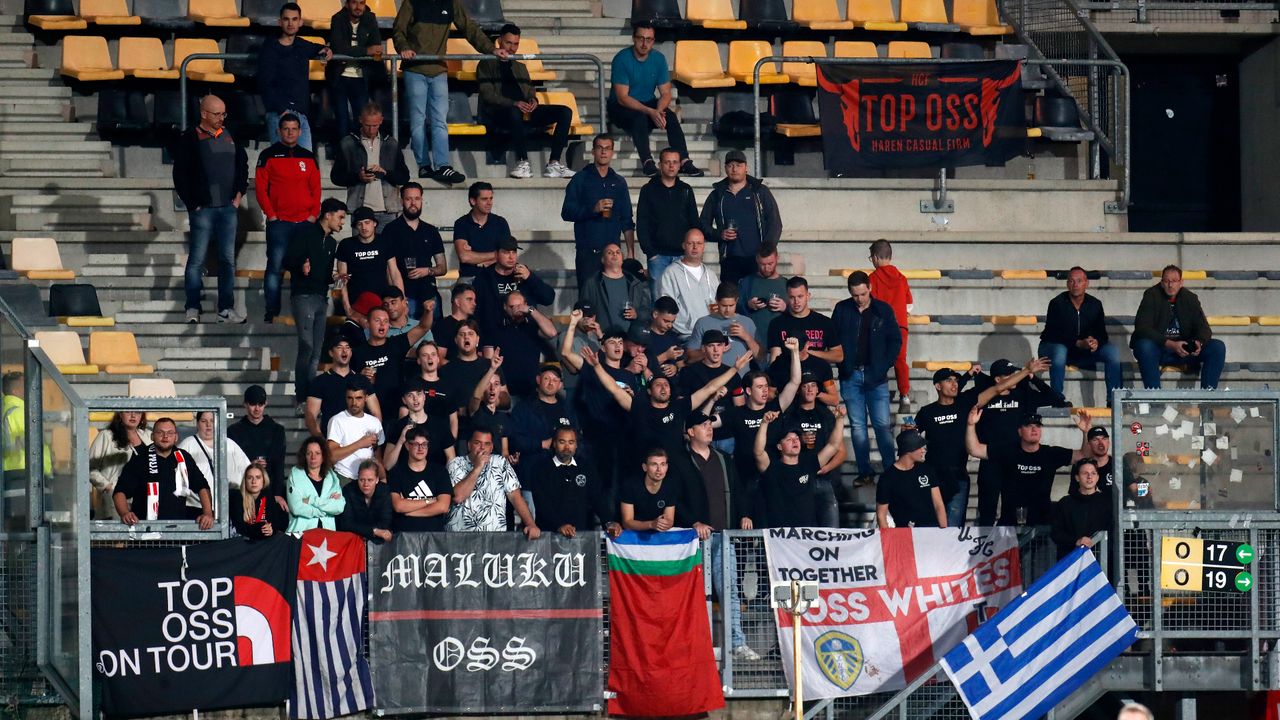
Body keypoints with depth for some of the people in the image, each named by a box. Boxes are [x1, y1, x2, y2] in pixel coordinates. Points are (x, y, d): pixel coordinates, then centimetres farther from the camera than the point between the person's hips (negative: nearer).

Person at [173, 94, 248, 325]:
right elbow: (180, 176, -6)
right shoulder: (188, 140, -5)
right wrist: (192, 204, -8)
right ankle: (192, 309, 3)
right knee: (197, 259, -3)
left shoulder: (230, 137, 11)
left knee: (228, 259, 5)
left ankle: (226, 309, 8)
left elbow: (243, 165, 21)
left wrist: (239, 193, 11)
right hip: (203, 208, -5)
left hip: (228, 208, 5)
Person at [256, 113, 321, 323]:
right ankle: (272, 312, -3)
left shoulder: (309, 158, 14)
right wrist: (271, 215, -8)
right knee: (275, 267, -6)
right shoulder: (268, 156, 4)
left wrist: (314, 214, 1)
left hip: (305, 222, 3)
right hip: (278, 222, -3)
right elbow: (260, 187, 0)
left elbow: (316, 188, 13)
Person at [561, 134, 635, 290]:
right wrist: (593, 209, -16)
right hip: (587, 252, -3)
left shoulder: (619, 182, 15)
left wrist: (631, 252, 8)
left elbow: (627, 222, 16)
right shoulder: (580, 180, 5)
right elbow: (566, 213, -3)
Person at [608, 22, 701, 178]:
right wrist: (650, 112, -32)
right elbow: (622, 98, -21)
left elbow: (666, 94, -1)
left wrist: (658, 110, -25)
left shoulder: (658, 59, -2)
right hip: (621, 108, -4)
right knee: (639, 117, -36)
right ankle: (647, 163, -41)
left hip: (648, 104, 4)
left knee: (670, 116, -25)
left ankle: (684, 162, -31)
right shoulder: (622, 59, -16)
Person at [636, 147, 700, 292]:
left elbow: (695, 223, 13)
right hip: (658, 255, -2)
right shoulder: (649, 190, 5)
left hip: (682, 254, 2)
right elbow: (642, 225, 2)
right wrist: (650, 252, -7)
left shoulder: (685, 190, 11)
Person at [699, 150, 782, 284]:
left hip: (757, 258, -2)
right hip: (730, 261, 2)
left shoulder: (760, 192, 10)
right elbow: (704, 224, 19)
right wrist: (719, 234, -2)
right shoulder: (717, 195, 16)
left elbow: (775, 223, 6)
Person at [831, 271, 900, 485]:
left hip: (876, 377, -2)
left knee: (882, 425, -5)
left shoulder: (883, 310, 1)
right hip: (851, 376, 2)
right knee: (857, 426, 4)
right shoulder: (842, 310, 4)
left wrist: (884, 366, -4)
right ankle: (864, 472, 8)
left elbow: (895, 340, 5)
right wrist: (842, 364, -3)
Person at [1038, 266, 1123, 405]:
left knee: (1111, 350, -17)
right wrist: (1079, 344, -33)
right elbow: (1052, 334, -22)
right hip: (1054, 346, -4)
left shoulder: (1095, 304, -1)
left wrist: (1096, 342, -31)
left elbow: (1102, 333, -5)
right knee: (1059, 351, -40)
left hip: (1084, 351, 4)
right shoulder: (1057, 303, -15)